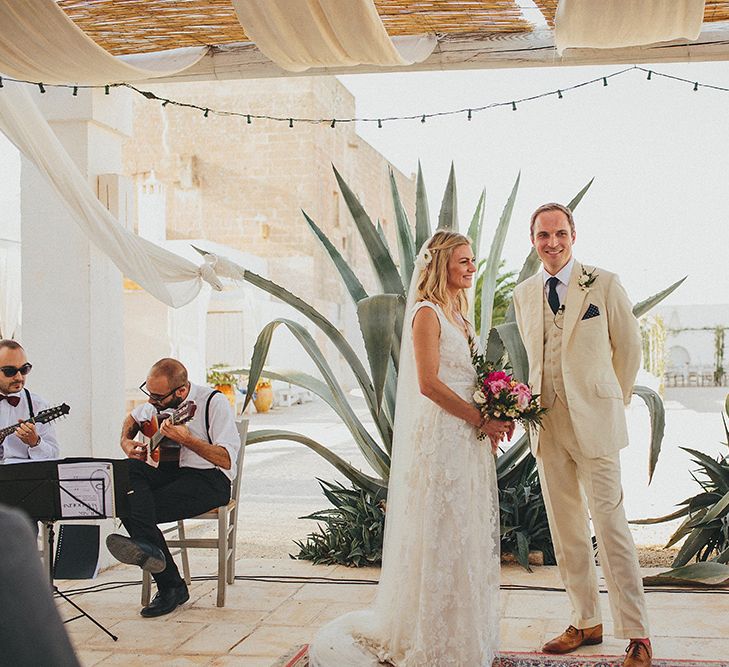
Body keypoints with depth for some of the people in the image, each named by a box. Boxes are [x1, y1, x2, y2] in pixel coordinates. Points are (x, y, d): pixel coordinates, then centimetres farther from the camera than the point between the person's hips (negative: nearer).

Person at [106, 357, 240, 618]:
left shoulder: (214, 402, -10)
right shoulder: (159, 402, 11)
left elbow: (227, 460, -17)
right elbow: (133, 417, 35)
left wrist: (187, 439, -26)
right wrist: (127, 442, 14)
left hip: (209, 480, -7)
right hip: (168, 473, 7)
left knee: (135, 509, -28)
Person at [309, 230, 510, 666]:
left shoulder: (459, 314, 16)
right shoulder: (428, 313, -11)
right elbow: (429, 383, -19)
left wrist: (492, 422, 5)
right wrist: (482, 421, -15)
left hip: (468, 438, 9)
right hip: (440, 436, -9)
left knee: (466, 531, 13)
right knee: (440, 534, -2)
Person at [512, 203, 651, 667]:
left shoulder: (604, 284, -3)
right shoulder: (523, 295, 10)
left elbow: (629, 347, 5)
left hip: (593, 422, -4)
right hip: (547, 424, 5)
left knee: (610, 526, -5)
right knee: (567, 532, 9)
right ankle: (586, 623, 20)